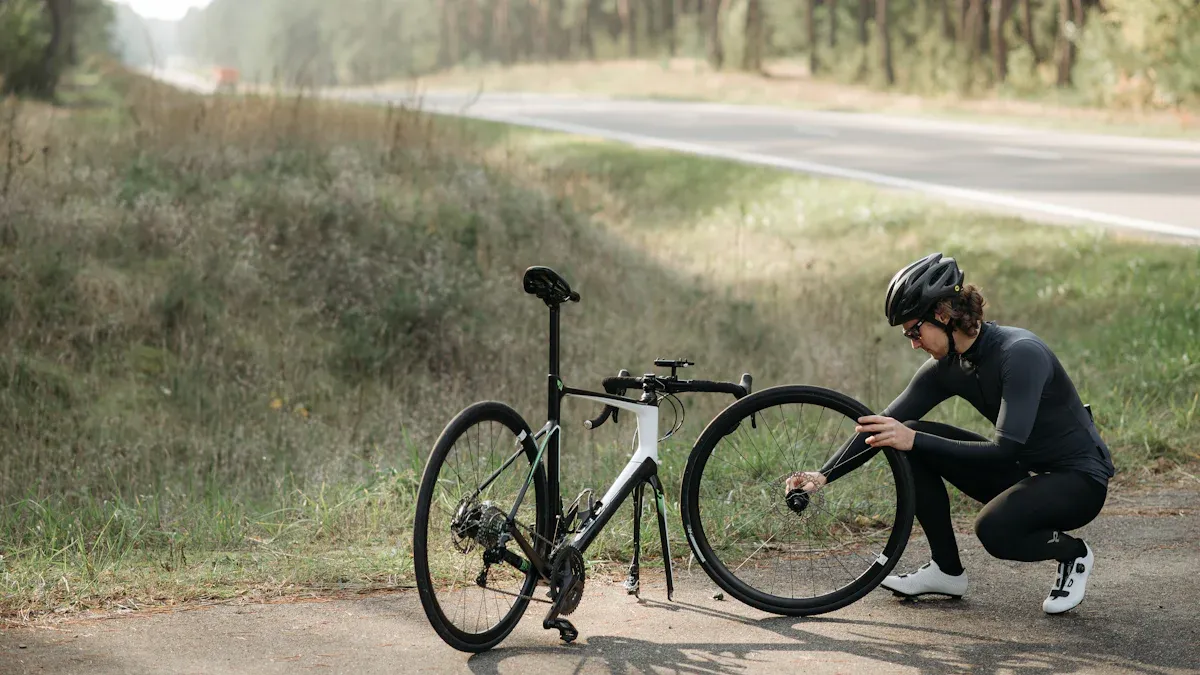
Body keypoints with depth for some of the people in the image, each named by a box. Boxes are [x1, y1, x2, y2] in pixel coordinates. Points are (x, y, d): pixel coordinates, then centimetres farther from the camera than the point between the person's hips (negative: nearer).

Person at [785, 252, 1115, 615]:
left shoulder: (1020, 353, -27)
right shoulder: (946, 367, -4)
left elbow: (1006, 450, -33)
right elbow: (882, 427, -1)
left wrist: (914, 441, -34)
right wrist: (824, 475, -13)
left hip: (1080, 479, -8)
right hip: (1023, 472, 8)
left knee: (993, 528, -35)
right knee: (915, 442, -7)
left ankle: (1073, 552, -2)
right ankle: (946, 570, 4)